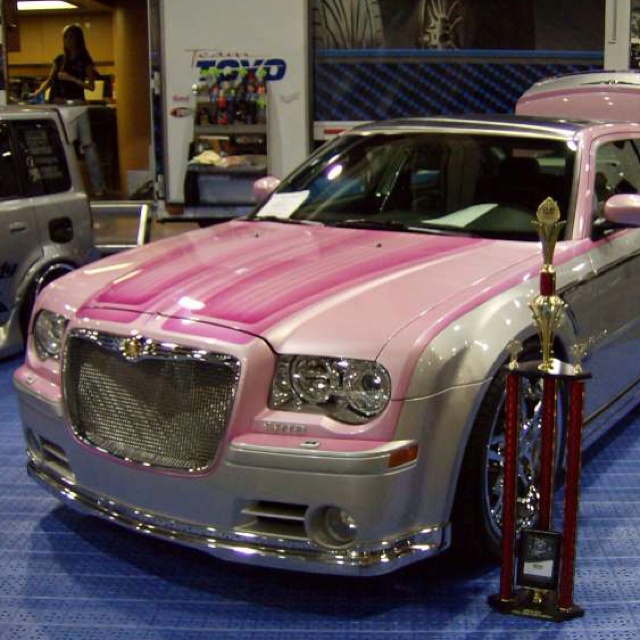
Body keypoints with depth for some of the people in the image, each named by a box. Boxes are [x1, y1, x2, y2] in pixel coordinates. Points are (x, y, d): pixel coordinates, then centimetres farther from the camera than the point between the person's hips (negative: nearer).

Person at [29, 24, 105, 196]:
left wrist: (71, 78, -16)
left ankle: (97, 187, -6)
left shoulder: (85, 60, 2)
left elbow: (91, 86, -5)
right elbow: (50, 81, 11)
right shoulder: (59, 59, 12)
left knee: (87, 144, -8)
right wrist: (36, 93, -5)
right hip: (59, 105, 4)